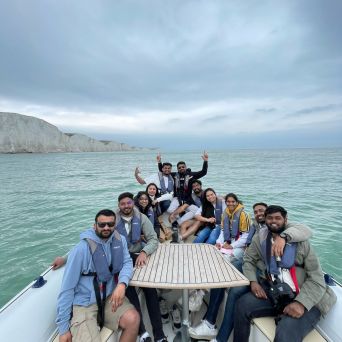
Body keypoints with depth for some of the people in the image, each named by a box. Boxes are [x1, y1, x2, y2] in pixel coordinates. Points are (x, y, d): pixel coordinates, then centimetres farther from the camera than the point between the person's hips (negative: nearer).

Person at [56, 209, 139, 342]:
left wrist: (122, 284, -25)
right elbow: (67, 288, -12)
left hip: (110, 297, 4)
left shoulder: (119, 240, -4)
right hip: (84, 304, -3)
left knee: (133, 319, -18)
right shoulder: (81, 249, -17)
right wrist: (63, 327, -8)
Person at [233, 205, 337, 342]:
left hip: (305, 300, -3)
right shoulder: (260, 238, 2)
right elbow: (248, 260, 11)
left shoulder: (300, 242, -7)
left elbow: (316, 279, -9)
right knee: (242, 305, -16)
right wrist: (253, 281, -8)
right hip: (273, 292, 4)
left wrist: (301, 303, -23)